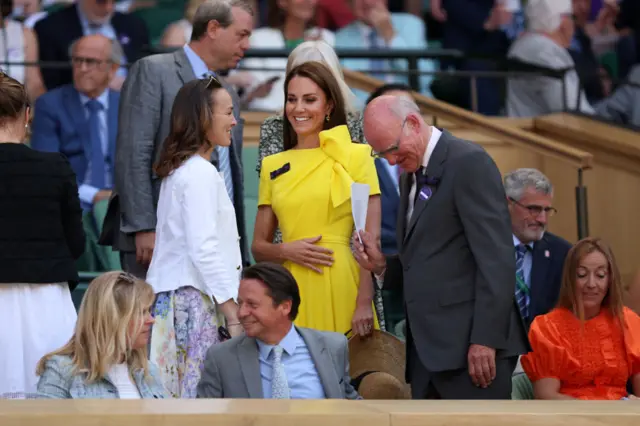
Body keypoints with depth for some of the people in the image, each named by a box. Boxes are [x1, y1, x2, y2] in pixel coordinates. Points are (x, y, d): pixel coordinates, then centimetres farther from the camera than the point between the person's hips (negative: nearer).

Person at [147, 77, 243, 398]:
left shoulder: (177, 170, 18)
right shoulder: (201, 173, -10)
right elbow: (203, 248, -17)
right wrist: (233, 312, -16)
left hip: (168, 296, 9)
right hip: (194, 297, -9)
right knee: (198, 396, -11)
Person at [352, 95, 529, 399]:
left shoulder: (469, 163, -8)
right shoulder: (411, 173, 19)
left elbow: (496, 258, -14)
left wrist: (485, 339, -18)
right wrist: (381, 266, 4)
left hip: (469, 346, -8)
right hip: (427, 349, 8)